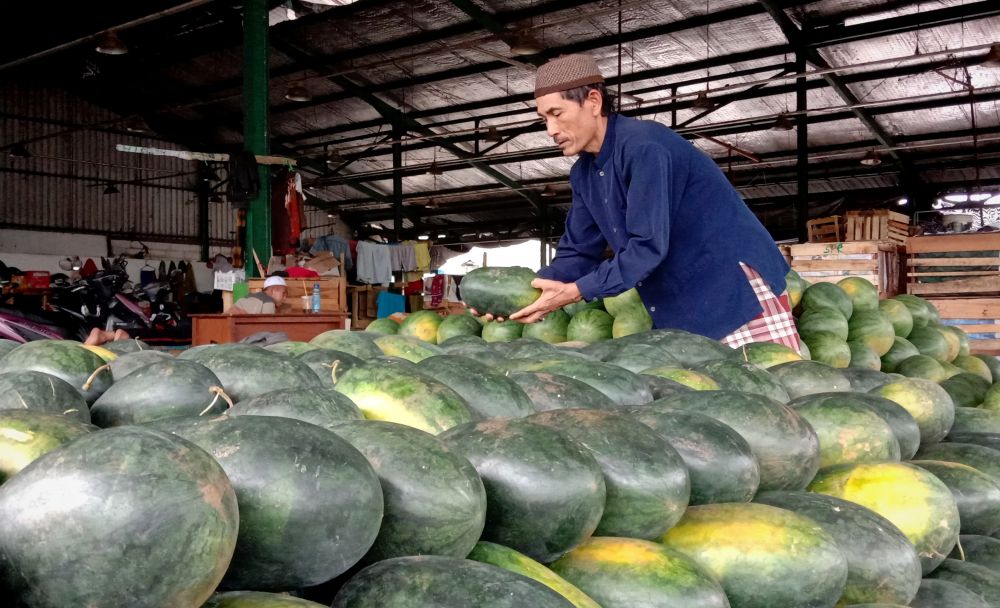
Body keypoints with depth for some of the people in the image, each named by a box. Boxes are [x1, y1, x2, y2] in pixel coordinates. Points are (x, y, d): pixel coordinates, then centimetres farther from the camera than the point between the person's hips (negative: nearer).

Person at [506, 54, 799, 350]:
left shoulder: (644, 145, -22)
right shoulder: (583, 174, 6)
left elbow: (649, 246, -27)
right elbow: (578, 252, 7)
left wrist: (574, 292, -26)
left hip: (737, 286, -8)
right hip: (679, 309, 9)